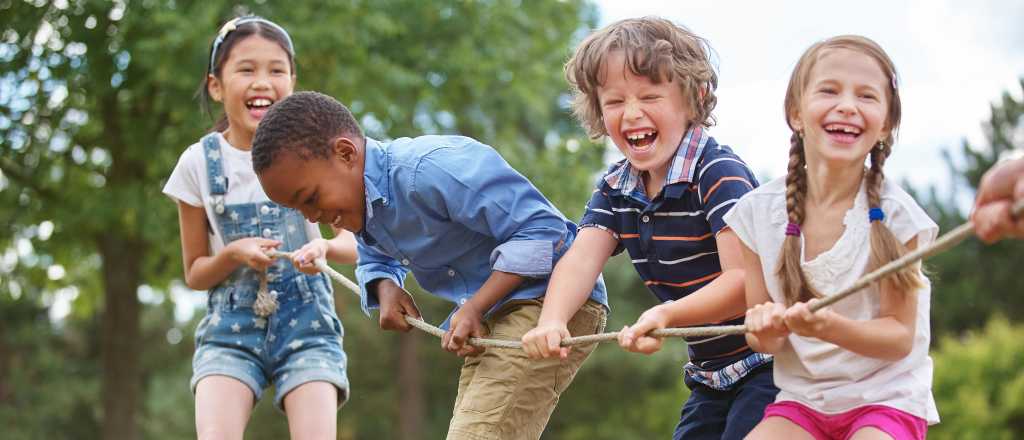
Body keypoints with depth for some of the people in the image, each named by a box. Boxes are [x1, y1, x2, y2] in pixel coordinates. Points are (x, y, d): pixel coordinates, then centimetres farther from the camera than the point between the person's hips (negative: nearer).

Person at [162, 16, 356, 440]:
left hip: (306, 318, 0)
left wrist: (325, 246, -24)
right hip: (231, 324, 0)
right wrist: (234, 254, -15)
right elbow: (194, 273, 7)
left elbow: (355, 242, 0)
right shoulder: (199, 162, 0)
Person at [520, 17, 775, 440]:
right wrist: (551, 322, -33)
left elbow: (746, 282, -27)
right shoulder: (615, 188, 4)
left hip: (767, 363, -8)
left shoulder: (718, 173, -20)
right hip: (711, 375, 8)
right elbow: (581, 258, -11)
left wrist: (667, 315, -43)